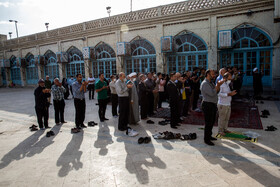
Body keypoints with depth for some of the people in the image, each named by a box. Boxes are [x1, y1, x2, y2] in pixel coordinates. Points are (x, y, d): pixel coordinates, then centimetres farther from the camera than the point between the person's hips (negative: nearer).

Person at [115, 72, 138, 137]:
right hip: (122, 98, -8)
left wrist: (128, 86, 3)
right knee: (122, 113, -1)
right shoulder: (118, 82, -12)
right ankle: (120, 126, 11)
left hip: (126, 98, 8)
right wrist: (127, 87, -16)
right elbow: (120, 91, -19)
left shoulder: (124, 82, 14)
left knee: (127, 112, 13)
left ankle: (125, 125, 27)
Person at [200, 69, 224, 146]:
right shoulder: (205, 83, -18)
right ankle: (206, 139, 11)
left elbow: (216, 92, 12)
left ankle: (209, 136, 35)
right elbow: (212, 94, -25)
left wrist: (218, 85, -4)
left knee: (212, 121, 19)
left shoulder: (211, 83, 13)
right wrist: (218, 85, -17)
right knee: (208, 123, -2)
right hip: (208, 105, -10)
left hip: (213, 104, 10)